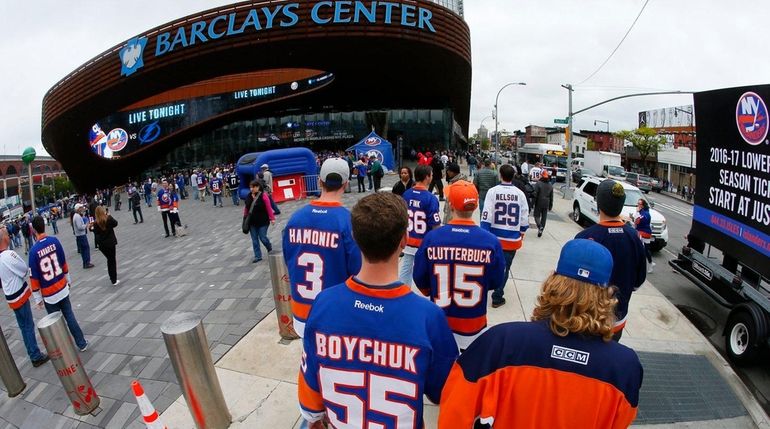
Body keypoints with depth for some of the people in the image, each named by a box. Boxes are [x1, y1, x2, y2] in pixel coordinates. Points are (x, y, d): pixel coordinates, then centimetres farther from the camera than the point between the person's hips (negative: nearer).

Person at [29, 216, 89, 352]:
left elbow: (34, 277, -10)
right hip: (63, 288, 3)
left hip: (49, 294, -3)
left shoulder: (33, 251, -17)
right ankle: (82, 343, 19)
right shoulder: (55, 241, -7)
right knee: (69, 316, 14)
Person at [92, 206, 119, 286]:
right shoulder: (109, 219, -14)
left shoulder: (96, 223, -8)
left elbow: (96, 233, -2)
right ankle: (114, 280, 9)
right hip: (111, 243, -2)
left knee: (109, 260, 19)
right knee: (112, 260, 8)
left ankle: (113, 278, 25)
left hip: (102, 245, 3)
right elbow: (115, 223, 4)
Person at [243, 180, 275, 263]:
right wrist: (245, 218, 13)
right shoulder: (248, 196, 2)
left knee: (263, 238, -1)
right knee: (254, 239, 8)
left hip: (263, 221, -5)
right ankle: (258, 256, 17)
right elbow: (246, 207, 10)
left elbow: (269, 208, -12)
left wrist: (272, 218, -11)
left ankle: (270, 249, 30)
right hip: (252, 222, 5)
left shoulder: (263, 195, -14)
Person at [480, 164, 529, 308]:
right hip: (513, 239, 0)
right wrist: (521, 234, 19)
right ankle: (497, 298, 15)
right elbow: (525, 218, 3)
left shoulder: (492, 191, -9)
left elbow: (486, 216, -11)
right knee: (504, 268, 10)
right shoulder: (520, 194, -3)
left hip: (495, 237, 0)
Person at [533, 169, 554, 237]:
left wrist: (533, 203, -6)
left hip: (539, 203, -4)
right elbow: (551, 197, 11)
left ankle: (540, 226, -19)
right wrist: (550, 206, 17)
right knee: (544, 217, 10)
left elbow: (535, 194, -13)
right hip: (546, 204, 4)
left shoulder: (538, 183, -11)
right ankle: (541, 230, 12)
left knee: (537, 215, 5)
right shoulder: (550, 185, 7)